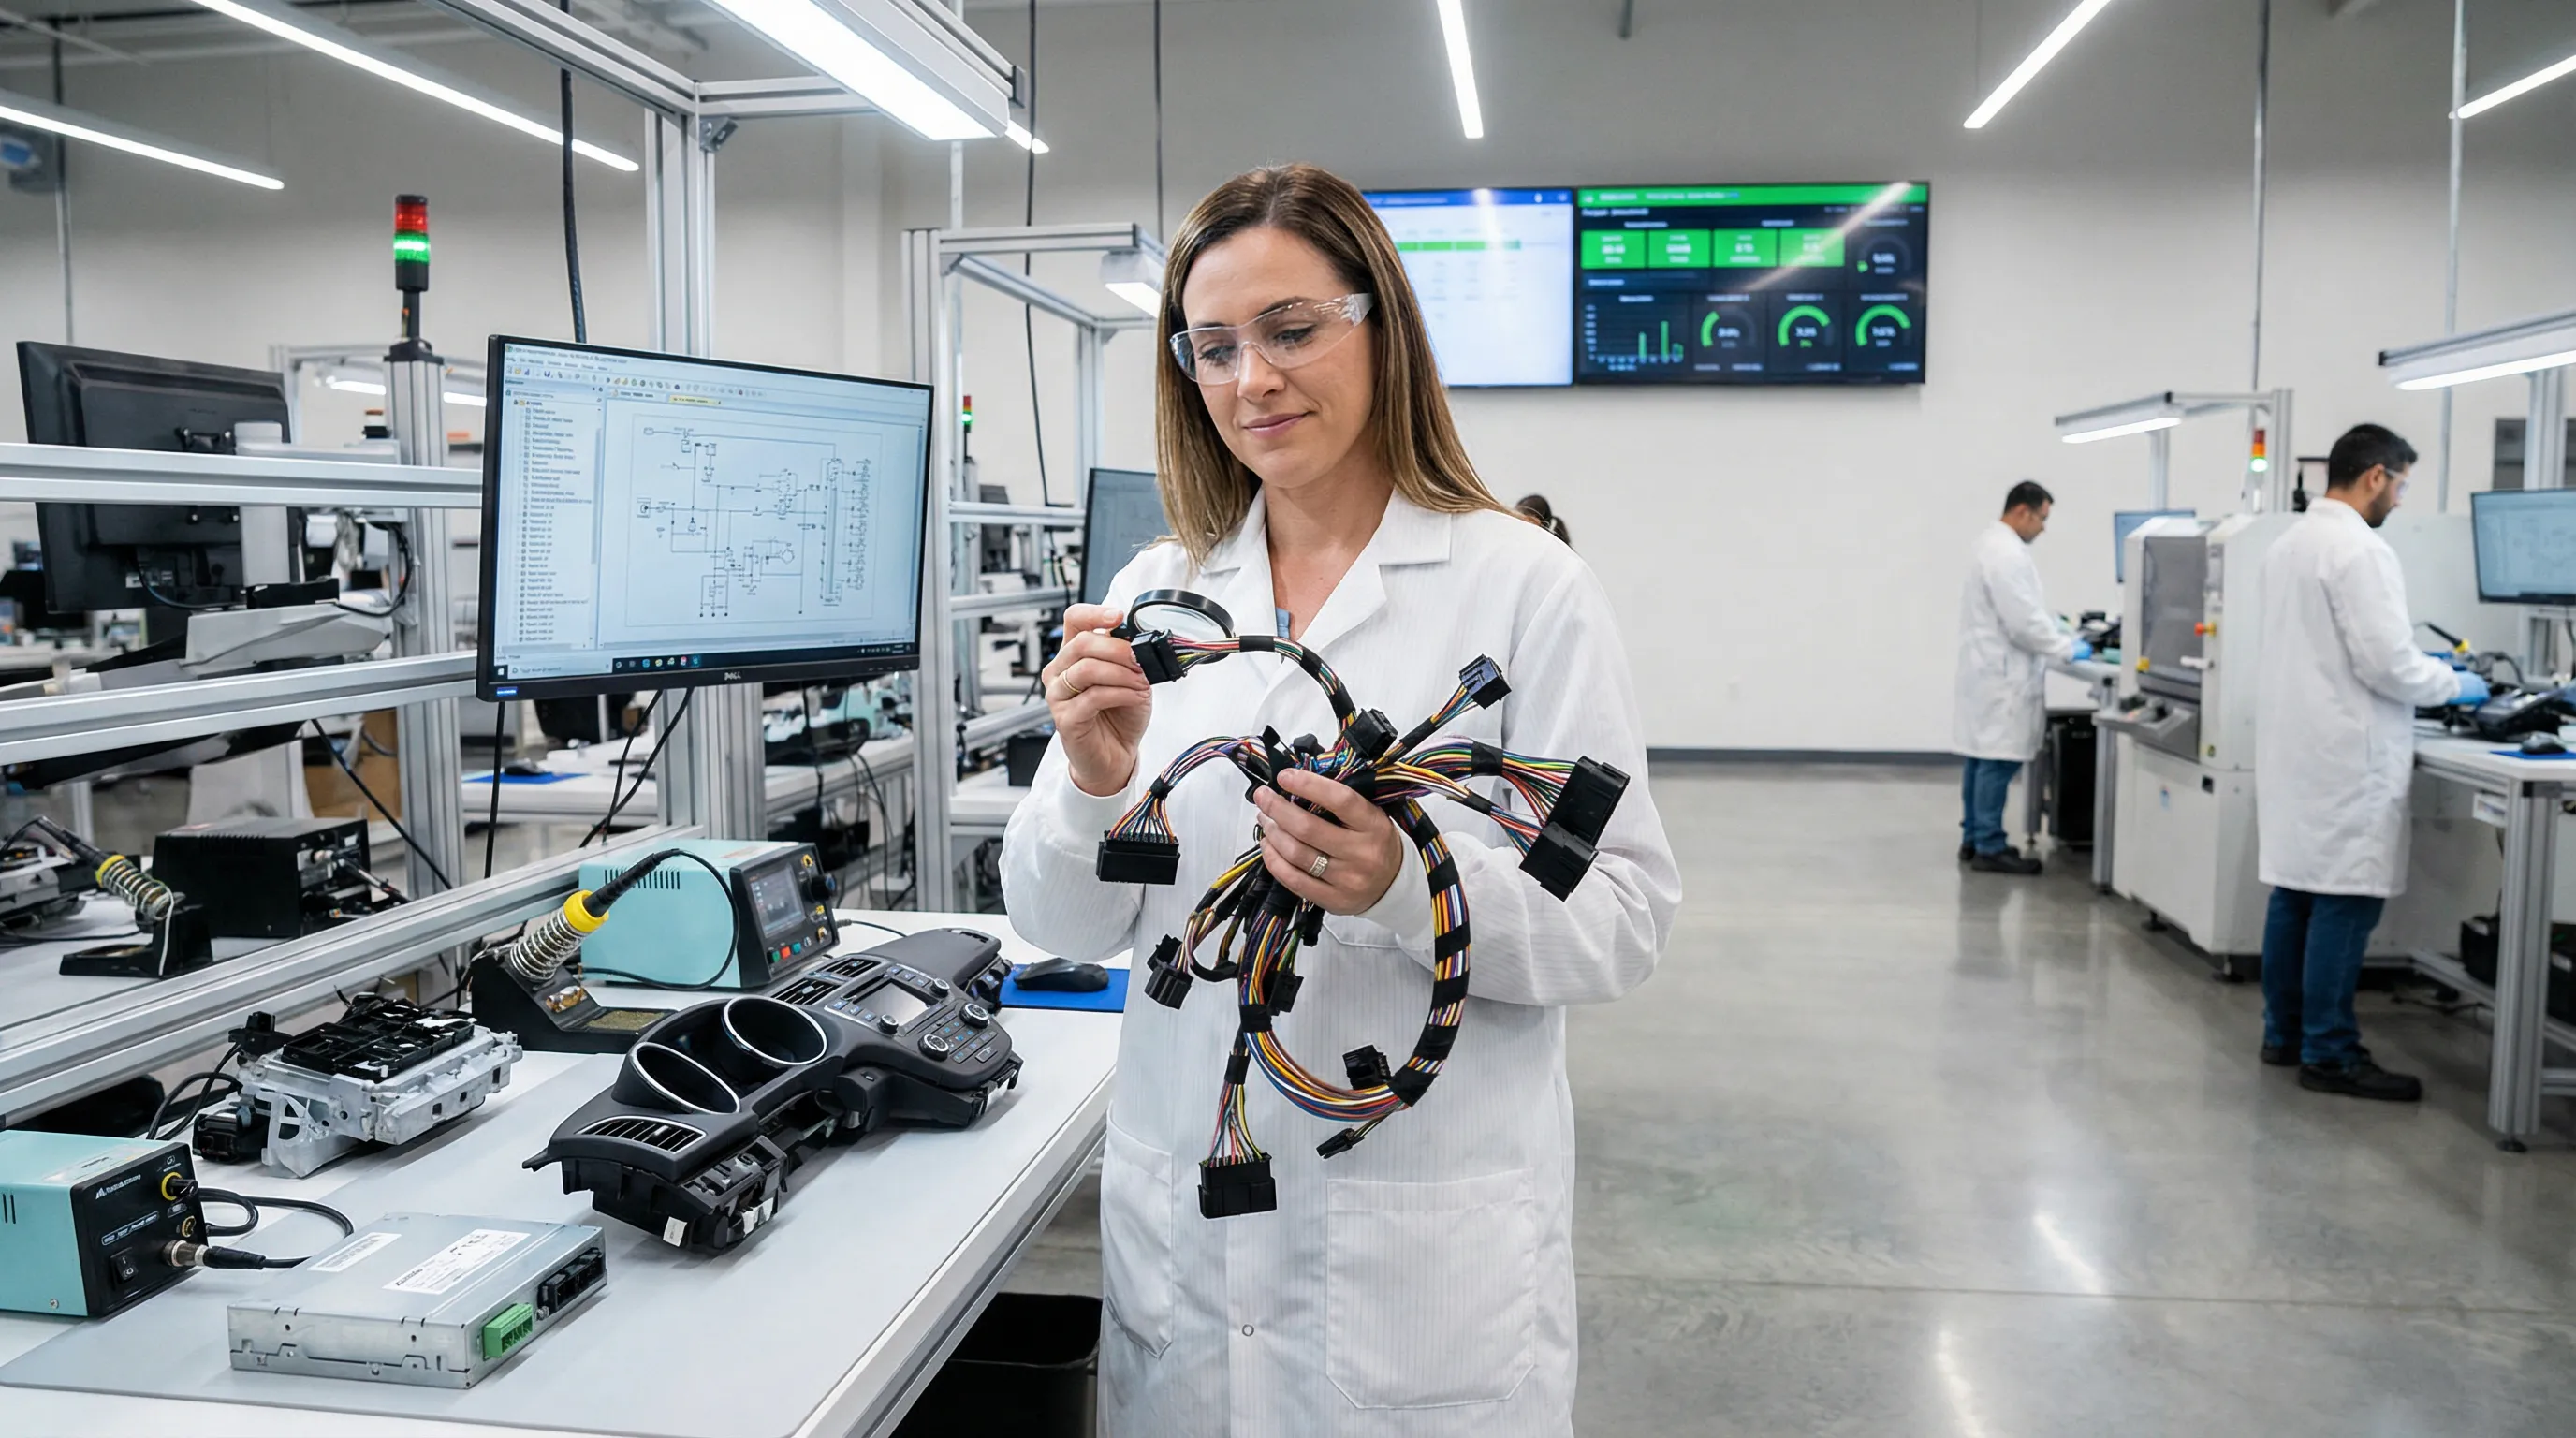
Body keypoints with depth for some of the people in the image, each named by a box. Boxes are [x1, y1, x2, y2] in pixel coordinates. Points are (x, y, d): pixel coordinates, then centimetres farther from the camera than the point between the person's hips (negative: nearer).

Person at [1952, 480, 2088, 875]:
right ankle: (1990, 848, -3)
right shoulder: (2007, 554, -19)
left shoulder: (1993, 544, 15)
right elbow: (2023, 622, -22)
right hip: (2001, 674, -11)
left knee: (1979, 756, 12)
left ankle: (1974, 838, 18)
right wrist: (2067, 649, -10)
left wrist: (2063, 636, 15)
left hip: (1987, 669, 11)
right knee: (1998, 761, -6)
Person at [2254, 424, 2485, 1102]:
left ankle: (2285, 1033, 19)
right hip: (2342, 756, -9)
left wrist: (2429, 672, 24)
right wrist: (2454, 684, -1)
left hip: (2295, 744, 9)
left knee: (2296, 892, 12)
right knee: (2345, 900, -4)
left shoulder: (2289, 543, 13)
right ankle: (2330, 1054, 0)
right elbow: (2386, 662, -19)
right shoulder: (2360, 550, -16)